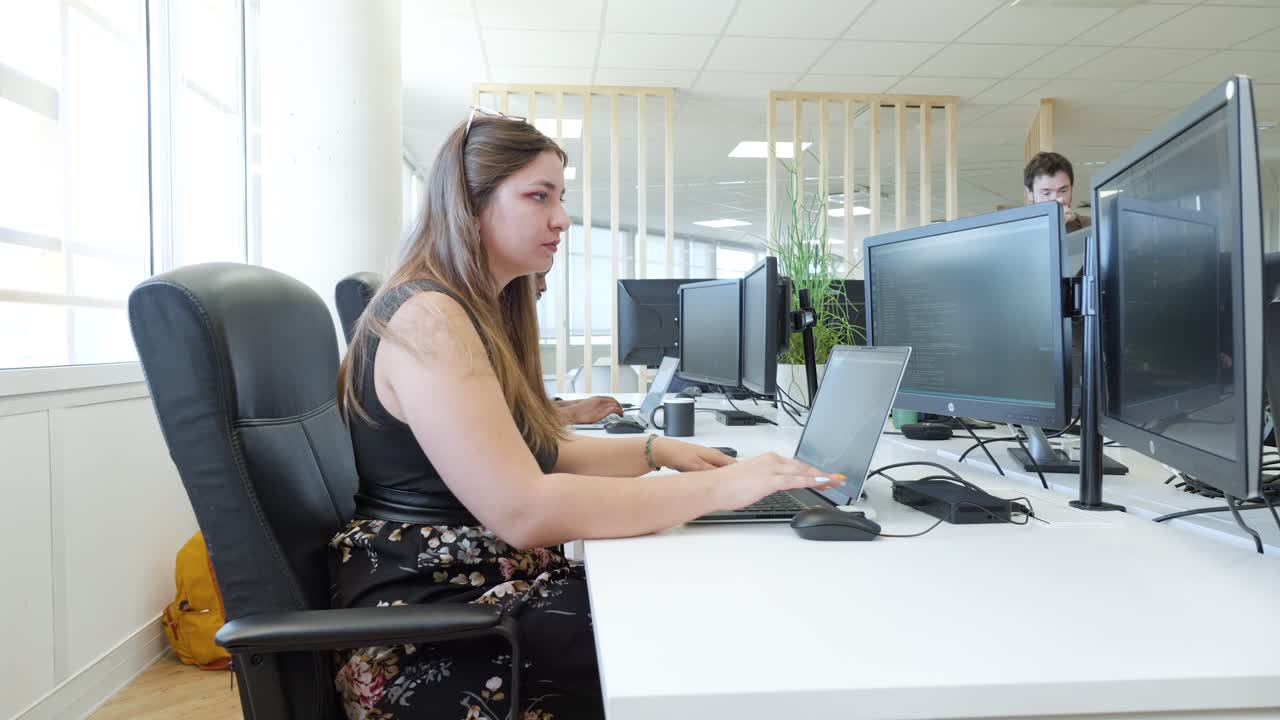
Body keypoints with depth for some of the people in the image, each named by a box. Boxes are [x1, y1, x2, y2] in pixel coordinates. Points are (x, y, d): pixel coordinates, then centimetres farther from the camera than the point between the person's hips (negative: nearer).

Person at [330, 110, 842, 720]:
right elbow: (523, 510, -29)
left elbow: (537, 454, 16)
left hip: (494, 582, 9)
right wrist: (719, 488, -25)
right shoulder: (427, 319, -21)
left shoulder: (484, 310, 11)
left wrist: (655, 451, 1)